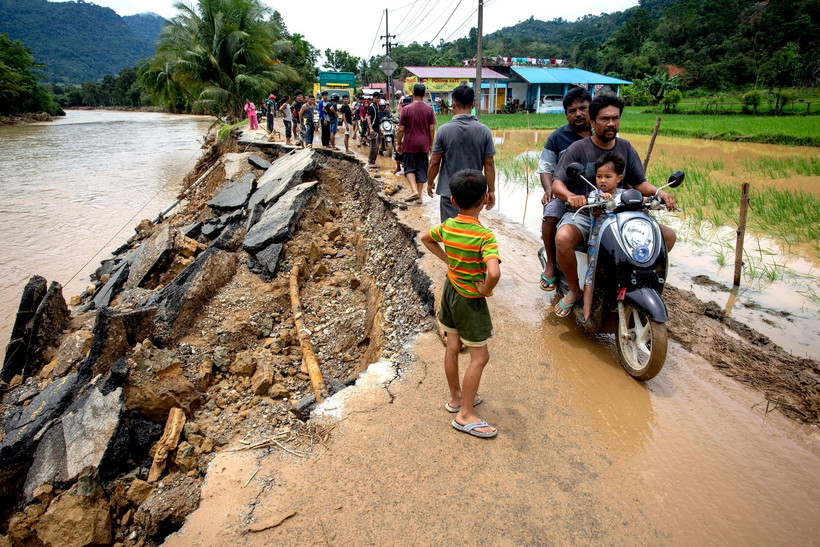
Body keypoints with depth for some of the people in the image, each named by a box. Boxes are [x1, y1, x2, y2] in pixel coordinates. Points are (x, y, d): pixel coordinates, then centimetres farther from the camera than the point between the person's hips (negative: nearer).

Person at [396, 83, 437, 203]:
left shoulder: (406, 109, -8)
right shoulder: (429, 109, -1)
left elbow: (401, 129, -7)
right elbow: (432, 129, 0)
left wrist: (398, 143, 4)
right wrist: (431, 144, 10)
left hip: (409, 144, -2)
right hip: (424, 145, 2)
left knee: (409, 168, 8)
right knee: (422, 169, 10)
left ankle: (414, 191, -11)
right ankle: (419, 195, 12)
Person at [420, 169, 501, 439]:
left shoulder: (446, 226, -5)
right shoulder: (485, 236, -26)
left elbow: (425, 238, 15)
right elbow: (494, 272, -40)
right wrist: (486, 289, -20)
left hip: (450, 291, 7)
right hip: (471, 300, -7)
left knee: (452, 347, 19)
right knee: (480, 356, 6)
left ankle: (456, 397, 37)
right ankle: (465, 415, 13)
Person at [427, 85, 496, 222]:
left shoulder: (444, 130, -9)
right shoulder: (484, 131, -5)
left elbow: (434, 162, -5)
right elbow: (489, 164, -2)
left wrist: (430, 182, 12)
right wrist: (491, 191, 6)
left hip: (449, 191, -2)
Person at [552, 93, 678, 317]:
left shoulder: (625, 148, 13)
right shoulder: (578, 149, -2)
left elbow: (639, 182, 13)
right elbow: (557, 184, -11)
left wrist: (660, 193, -9)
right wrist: (571, 196, -34)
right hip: (583, 214, -4)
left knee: (667, 235, -9)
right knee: (563, 238, -37)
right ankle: (575, 290, -10)